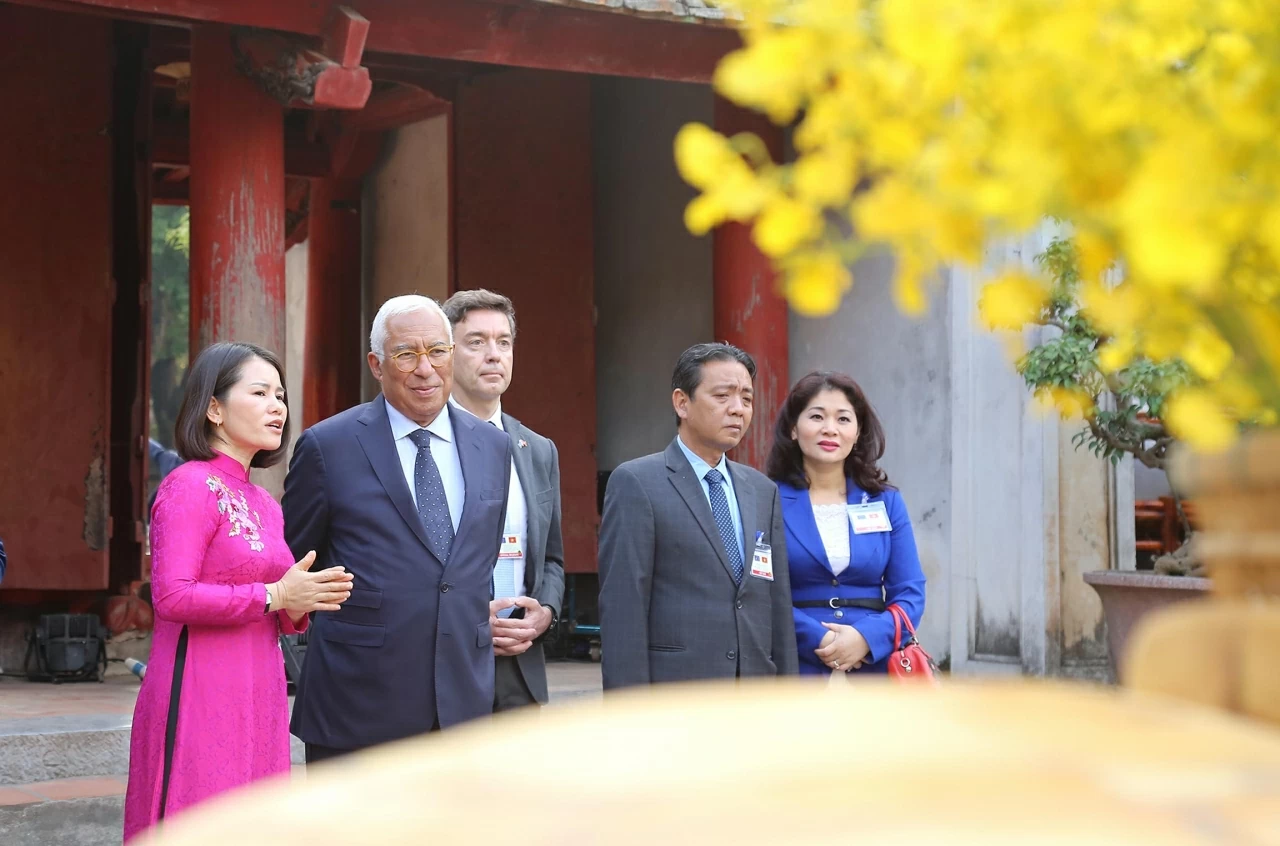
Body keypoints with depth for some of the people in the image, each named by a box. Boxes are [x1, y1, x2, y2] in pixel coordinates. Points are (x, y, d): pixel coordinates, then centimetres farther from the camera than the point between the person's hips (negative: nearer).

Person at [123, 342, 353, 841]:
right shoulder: (190, 486, -8)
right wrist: (274, 595, -15)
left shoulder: (263, 503, 16)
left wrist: (300, 605, 1)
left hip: (257, 698, 8)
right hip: (201, 696, -8)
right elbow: (172, 597, -19)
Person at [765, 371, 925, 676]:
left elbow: (910, 593, 5)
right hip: (794, 673, -3)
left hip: (874, 672, 3)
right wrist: (820, 640, -16)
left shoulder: (886, 501, 11)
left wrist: (866, 636, -12)